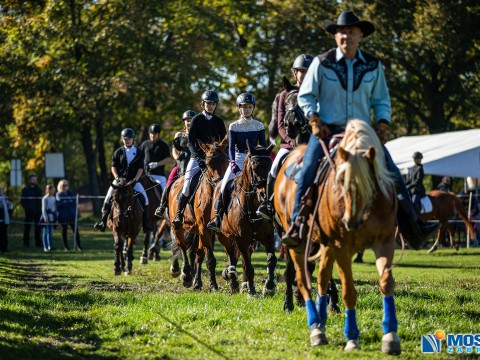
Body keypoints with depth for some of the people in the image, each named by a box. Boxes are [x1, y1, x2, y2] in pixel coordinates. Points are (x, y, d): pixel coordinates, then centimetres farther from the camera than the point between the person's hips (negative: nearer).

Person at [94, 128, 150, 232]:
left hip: (133, 181, 0)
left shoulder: (139, 152, 5)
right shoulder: (118, 152, 6)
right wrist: (117, 178, -11)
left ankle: (145, 223, -8)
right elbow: (113, 167, 4)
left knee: (144, 197, -16)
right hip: (119, 179, 0)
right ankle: (103, 220, -6)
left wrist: (134, 180, -12)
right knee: (109, 196, -17)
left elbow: (140, 168, 1)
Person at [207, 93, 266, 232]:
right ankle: (218, 218, -11)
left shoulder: (259, 126, 7)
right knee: (225, 186, -16)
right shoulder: (234, 126, 4)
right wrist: (232, 162, -18)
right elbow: (231, 147, -3)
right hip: (238, 159, -1)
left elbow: (263, 145, 7)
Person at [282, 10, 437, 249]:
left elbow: (381, 100, 14)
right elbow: (305, 96, 3)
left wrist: (383, 123, -3)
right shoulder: (322, 63, -2)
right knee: (307, 172, -21)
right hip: (327, 130, -2)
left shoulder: (373, 66, 6)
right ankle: (297, 226, -17)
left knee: (392, 173, -7)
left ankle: (413, 229, -5)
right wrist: (314, 120, -12)